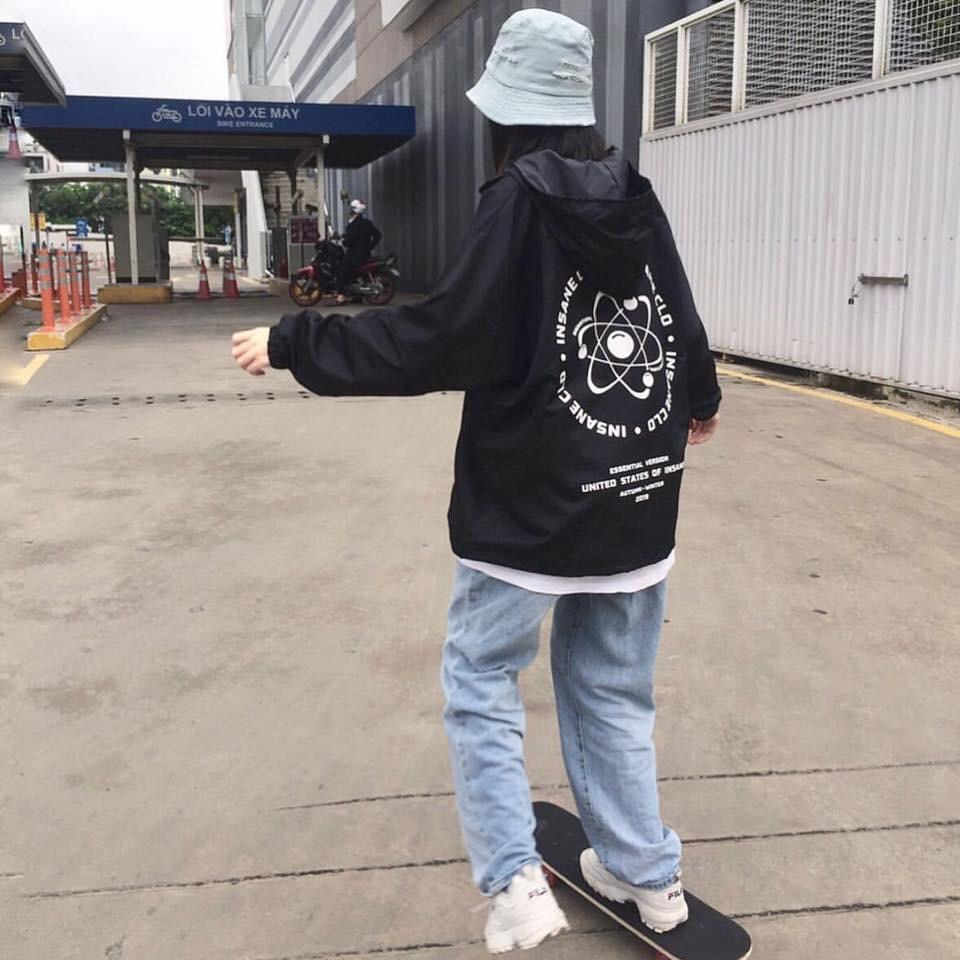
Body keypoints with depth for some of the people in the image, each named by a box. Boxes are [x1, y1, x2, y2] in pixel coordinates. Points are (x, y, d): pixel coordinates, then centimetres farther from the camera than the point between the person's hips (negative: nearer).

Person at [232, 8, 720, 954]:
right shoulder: (638, 202, 8)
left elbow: (441, 340, -18)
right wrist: (699, 401, 39)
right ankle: (646, 872, 26)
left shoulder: (517, 201, -11)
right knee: (611, 690, 17)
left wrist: (294, 343, -11)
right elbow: (682, 322, 18)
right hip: (636, 501, 7)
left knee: (479, 680, 9)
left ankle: (515, 882, 3)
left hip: (527, 508, -6)